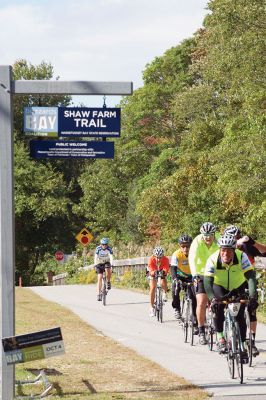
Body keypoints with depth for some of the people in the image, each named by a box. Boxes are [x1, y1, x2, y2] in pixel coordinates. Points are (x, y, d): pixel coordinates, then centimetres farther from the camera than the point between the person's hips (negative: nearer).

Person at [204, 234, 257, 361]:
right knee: (218, 307, -28)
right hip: (219, 287, -1)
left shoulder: (241, 257, -30)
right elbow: (207, 282, -37)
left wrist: (252, 296, -50)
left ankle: (242, 346, 5)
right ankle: (220, 338, -13)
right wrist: (212, 299, -53)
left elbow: (251, 277, -35)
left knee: (240, 316, -10)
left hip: (238, 287, 1)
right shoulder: (213, 260, -30)